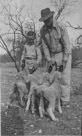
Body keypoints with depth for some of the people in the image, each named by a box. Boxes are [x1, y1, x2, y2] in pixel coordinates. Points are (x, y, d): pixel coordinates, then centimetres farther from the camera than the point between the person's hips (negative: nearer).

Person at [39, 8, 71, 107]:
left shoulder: (61, 26, -22)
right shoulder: (43, 30, -8)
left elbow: (66, 44, -21)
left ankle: (65, 100, 4)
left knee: (64, 77, -5)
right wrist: (49, 60, -11)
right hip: (53, 55, 4)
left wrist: (64, 60, -22)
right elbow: (45, 46, -4)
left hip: (65, 54, -4)